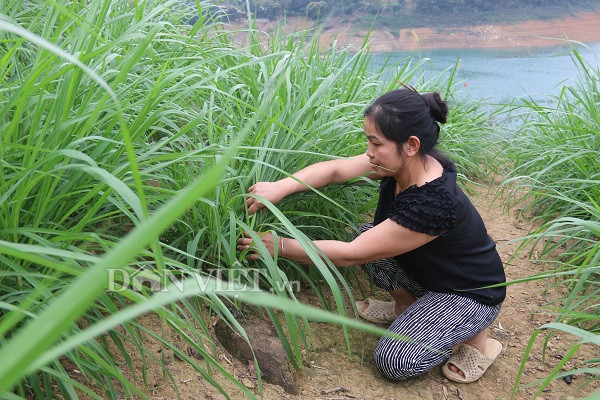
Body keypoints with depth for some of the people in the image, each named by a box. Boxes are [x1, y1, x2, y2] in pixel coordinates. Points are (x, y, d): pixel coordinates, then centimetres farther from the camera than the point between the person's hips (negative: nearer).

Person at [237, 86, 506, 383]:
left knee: (394, 361, -19)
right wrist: (280, 187, -31)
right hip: (428, 271, 8)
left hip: (471, 294, -7)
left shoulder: (434, 203, -38)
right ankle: (407, 305, 11)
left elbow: (350, 255, -32)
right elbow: (335, 169, -15)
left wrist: (281, 246, -25)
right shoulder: (402, 163, -16)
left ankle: (473, 334, 4)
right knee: (366, 234, -9)